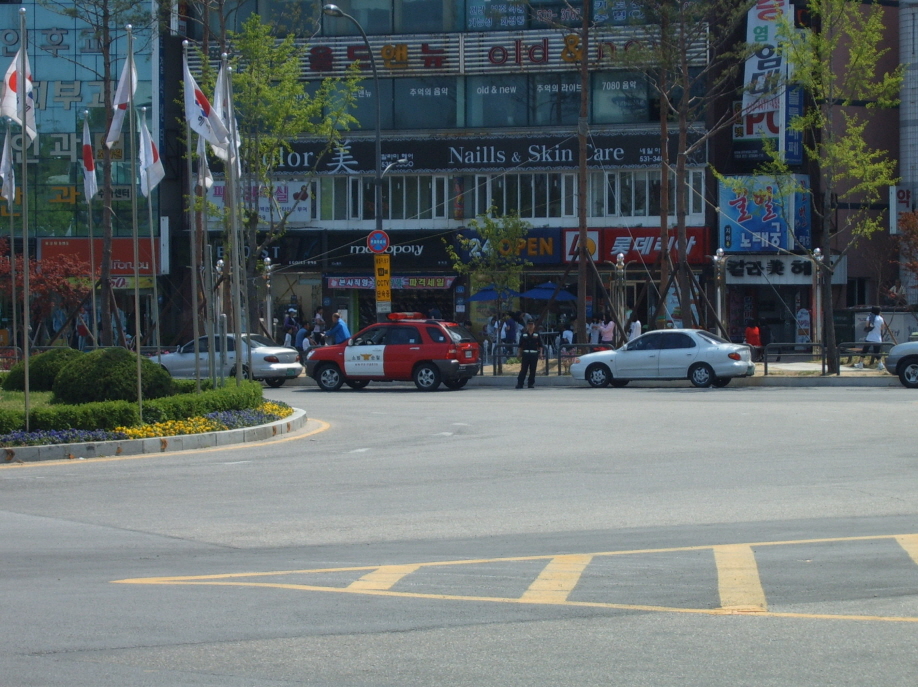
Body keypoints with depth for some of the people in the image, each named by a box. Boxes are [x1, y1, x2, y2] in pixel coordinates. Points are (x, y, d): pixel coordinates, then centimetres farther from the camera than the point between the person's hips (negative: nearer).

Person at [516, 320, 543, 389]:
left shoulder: (537, 335, 8)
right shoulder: (523, 335, 7)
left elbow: (540, 346, 9)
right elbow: (520, 346, 9)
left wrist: (540, 353, -2)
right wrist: (520, 355, 5)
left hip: (534, 354, 1)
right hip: (525, 354, -1)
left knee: (533, 370, 3)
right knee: (523, 369, -3)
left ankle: (531, 383, 11)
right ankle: (519, 384, -3)